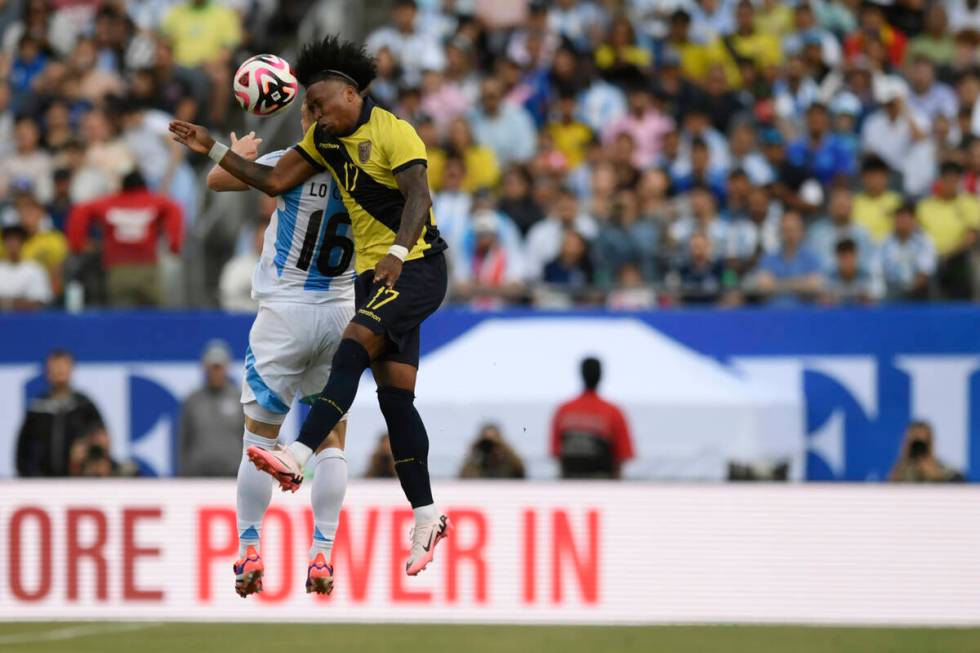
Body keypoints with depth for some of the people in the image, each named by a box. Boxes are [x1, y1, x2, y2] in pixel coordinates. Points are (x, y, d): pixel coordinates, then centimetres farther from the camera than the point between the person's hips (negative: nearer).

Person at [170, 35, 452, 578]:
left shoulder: (392, 132, -12)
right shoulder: (325, 138, 13)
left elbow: (419, 196, -23)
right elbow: (275, 181, 15)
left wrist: (398, 253, -38)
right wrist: (213, 150, 9)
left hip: (416, 267, -9)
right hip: (374, 273, 9)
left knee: (352, 348, -26)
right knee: (394, 396, 3)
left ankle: (298, 457, -39)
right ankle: (426, 518, 3)